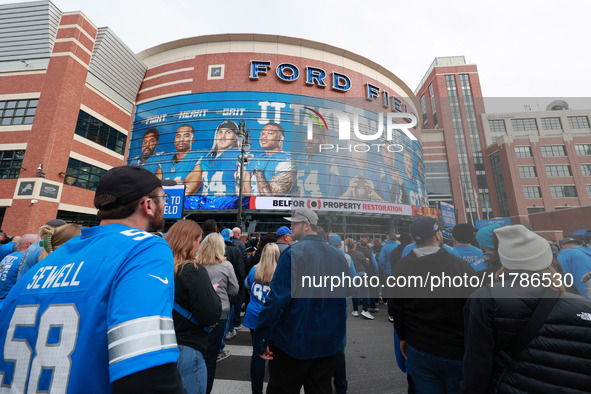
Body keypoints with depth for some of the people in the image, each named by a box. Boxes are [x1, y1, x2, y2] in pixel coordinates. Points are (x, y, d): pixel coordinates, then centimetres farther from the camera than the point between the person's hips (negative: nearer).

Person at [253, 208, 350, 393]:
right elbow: (343, 298, 12)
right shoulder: (338, 255, 2)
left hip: (294, 342, -5)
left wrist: (260, 338, -13)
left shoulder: (294, 253, -19)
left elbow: (277, 298, -23)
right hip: (330, 344, 6)